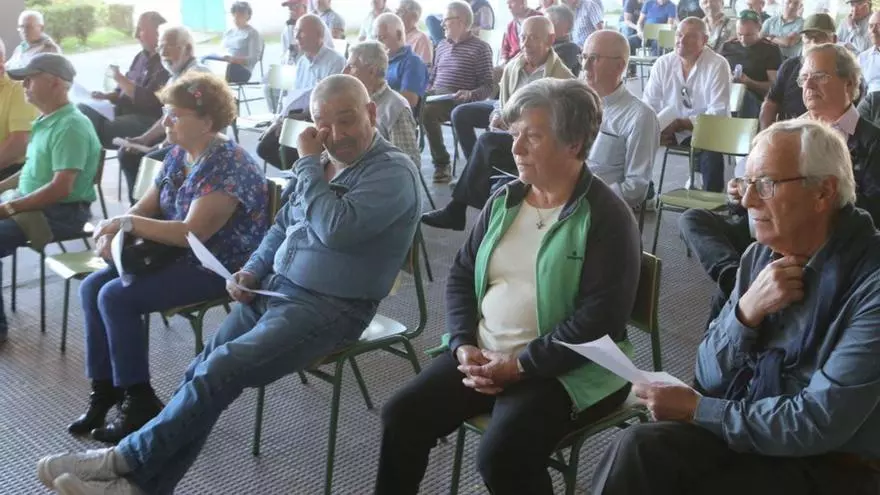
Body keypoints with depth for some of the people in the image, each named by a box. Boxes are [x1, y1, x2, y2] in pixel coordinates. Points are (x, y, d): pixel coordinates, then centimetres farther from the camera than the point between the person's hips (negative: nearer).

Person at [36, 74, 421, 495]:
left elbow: (336, 228, -27)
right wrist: (253, 270, 5)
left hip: (330, 308, -7)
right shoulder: (322, 163, 13)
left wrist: (308, 163, -15)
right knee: (203, 371, -11)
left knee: (221, 370, -22)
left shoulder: (393, 172, -12)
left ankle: (130, 460, -6)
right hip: (274, 288, 8)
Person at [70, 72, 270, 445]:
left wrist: (127, 223, -21)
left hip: (220, 267, -9)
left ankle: (140, 402, -8)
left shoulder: (227, 165, -21)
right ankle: (105, 389, 5)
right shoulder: (178, 155, 8)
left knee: (116, 297, -20)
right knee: (91, 288, -2)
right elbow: (145, 207, 11)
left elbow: (192, 232, -28)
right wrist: (112, 231, -10)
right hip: (178, 256, 9)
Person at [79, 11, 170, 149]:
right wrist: (106, 96, 4)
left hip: (146, 120, -10)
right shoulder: (141, 56, 15)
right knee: (82, 110, 0)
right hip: (124, 112, 10)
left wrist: (120, 79, -18)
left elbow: (148, 100, -23)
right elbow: (124, 91, 23)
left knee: (99, 128, -26)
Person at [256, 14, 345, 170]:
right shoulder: (301, 61, 16)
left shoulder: (335, 61, -10)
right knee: (265, 147, -6)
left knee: (288, 149, -28)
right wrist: (281, 118, 2)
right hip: (297, 118, 8)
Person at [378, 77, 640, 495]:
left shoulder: (607, 217, -11)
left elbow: (600, 319, -18)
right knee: (401, 416, -7)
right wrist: (464, 346, -6)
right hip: (480, 354, 6)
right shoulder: (505, 199, 9)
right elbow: (461, 275, 11)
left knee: (501, 455, -27)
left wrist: (520, 365, -20)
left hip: (562, 370, -6)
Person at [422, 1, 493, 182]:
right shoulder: (442, 46, 23)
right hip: (435, 96, 6)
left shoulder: (480, 48, 1)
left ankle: (442, 164, -23)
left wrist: (470, 94, -22)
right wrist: (425, 93, 9)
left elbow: (488, 87, -4)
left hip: (459, 101, -6)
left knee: (426, 112, -34)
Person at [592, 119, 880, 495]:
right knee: (636, 449, -22)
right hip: (741, 427, 5)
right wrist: (746, 311, -14)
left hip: (830, 465, -5)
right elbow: (710, 379, 4)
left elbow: (817, 425, -20)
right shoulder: (762, 254, 3)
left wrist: (696, 409, -13)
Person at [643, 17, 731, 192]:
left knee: (711, 154, -33)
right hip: (670, 130, 4)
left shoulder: (718, 65, -10)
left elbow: (718, 112, -15)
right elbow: (649, 104, 1)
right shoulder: (663, 63, 2)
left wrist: (680, 124, -23)